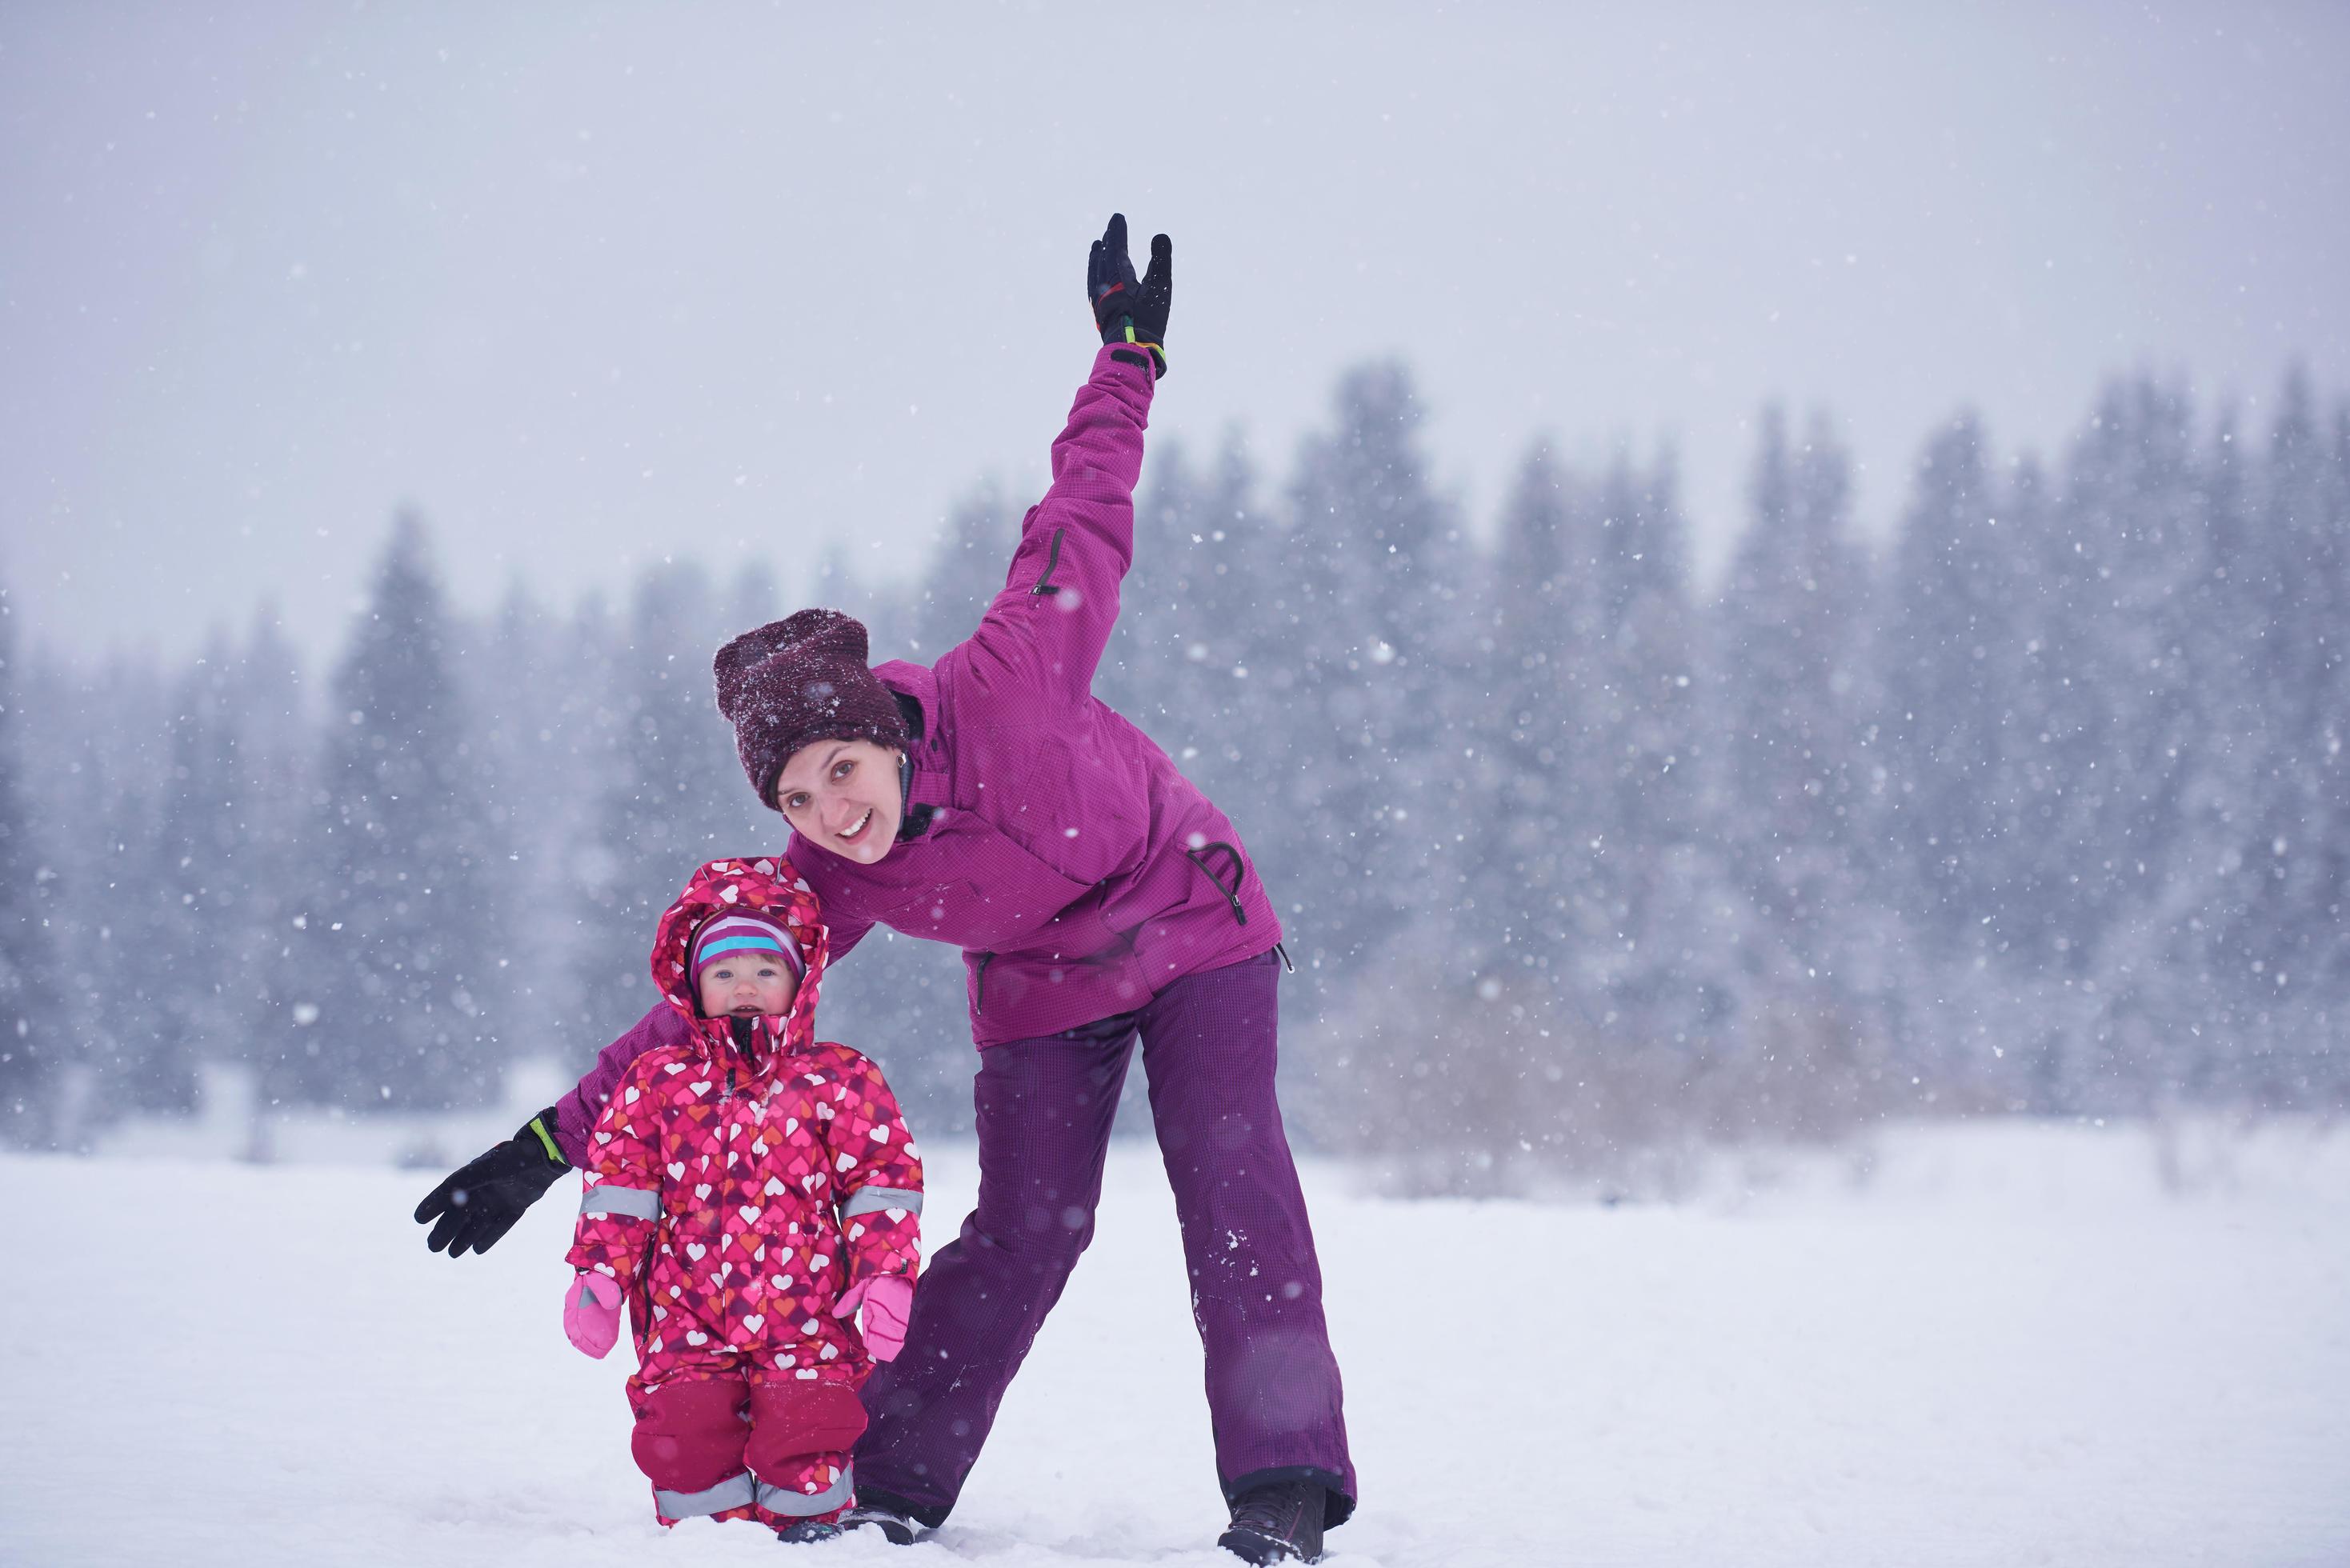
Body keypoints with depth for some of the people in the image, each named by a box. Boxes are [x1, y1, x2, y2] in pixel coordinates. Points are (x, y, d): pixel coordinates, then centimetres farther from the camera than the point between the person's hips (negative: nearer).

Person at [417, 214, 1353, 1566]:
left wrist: (1127, 361, -10)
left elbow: (1080, 529, -15)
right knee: (1022, 1235, -9)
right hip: (1043, 990, 2)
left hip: (1199, 931, -2)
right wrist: (551, 1146, -20)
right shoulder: (832, 882, -21)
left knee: (1231, 1176, -17)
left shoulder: (1009, 683, -31)